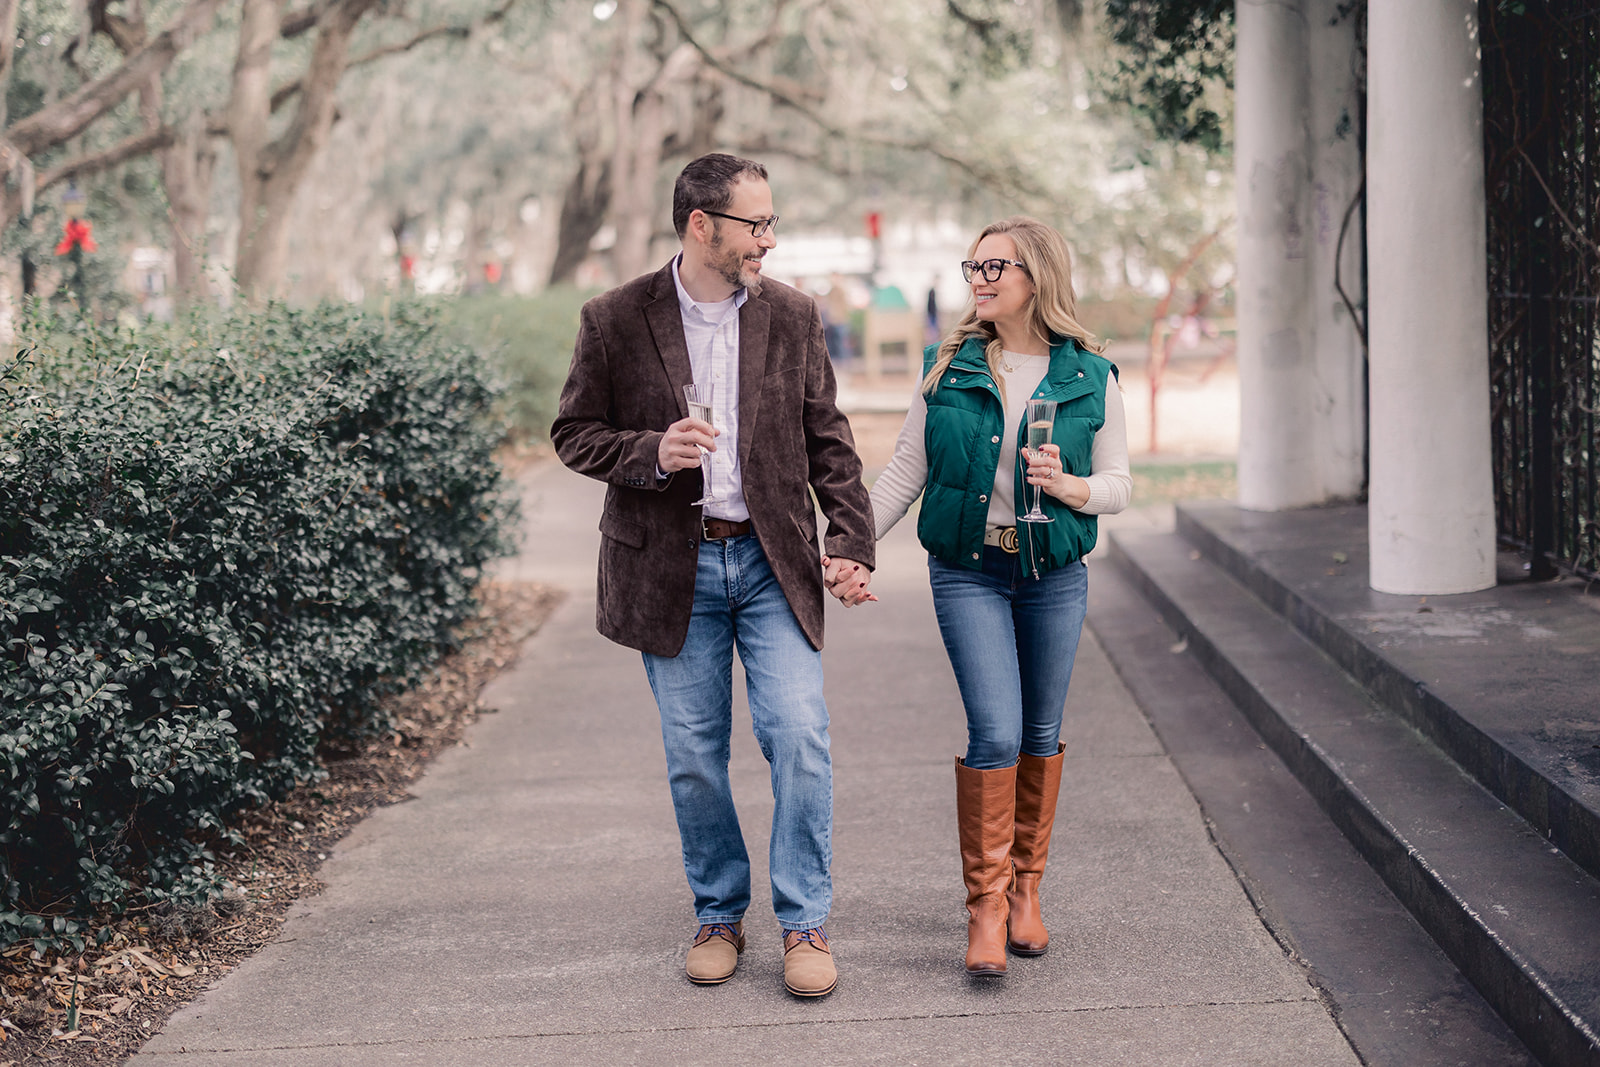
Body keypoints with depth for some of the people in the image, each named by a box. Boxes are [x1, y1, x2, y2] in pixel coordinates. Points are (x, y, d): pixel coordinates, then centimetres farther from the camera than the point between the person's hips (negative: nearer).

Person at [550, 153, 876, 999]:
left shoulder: (791, 317, 3)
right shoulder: (616, 320, -3)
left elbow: (827, 440, 7)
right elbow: (574, 433, 1)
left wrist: (850, 543, -3)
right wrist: (653, 452, -17)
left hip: (773, 562, 1)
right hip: (672, 570, -1)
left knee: (799, 738, -8)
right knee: (694, 758, 6)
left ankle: (804, 923, 6)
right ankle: (719, 915, 24)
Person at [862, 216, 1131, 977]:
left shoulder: (1091, 378, 0)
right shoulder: (948, 367, 1)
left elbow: (1119, 485, 3)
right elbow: (906, 470, 4)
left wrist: (1068, 486, -17)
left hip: (1054, 575, 1)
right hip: (968, 571, -1)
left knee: (1040, 735, 9)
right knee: (995, 733, -11)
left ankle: (1025, 886, 24)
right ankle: (986, 902, -1)